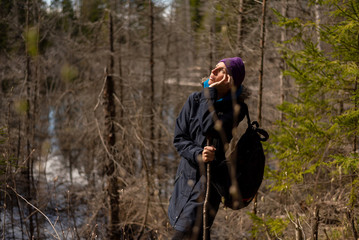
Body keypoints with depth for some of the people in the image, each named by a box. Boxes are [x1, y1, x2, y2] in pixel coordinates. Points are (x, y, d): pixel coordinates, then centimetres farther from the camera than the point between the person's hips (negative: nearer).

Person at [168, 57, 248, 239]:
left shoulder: (235, 108, -8)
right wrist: (198, 154, -17)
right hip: (187, 175, 5)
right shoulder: (195, 99, 4)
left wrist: (210, 92, -17)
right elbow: (179, 137, 1)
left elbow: (209, 128, -24)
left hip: (209, 178, -5)